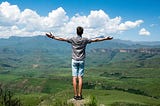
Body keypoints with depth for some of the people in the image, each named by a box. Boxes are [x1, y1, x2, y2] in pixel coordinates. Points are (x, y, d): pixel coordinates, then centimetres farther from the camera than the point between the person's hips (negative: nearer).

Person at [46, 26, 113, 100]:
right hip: (81, 61, 1)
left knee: (74, 77, 2)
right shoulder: (85, 40, -3)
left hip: (74, 60, 0)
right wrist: (105, 38, 10)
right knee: (80, 77, 3)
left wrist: (53, 37, 5)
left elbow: (62, 39, -3)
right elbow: (95, 40, 2)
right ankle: (79, 95, 4)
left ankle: (75, 95, 3)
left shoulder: (72, 39, -4)